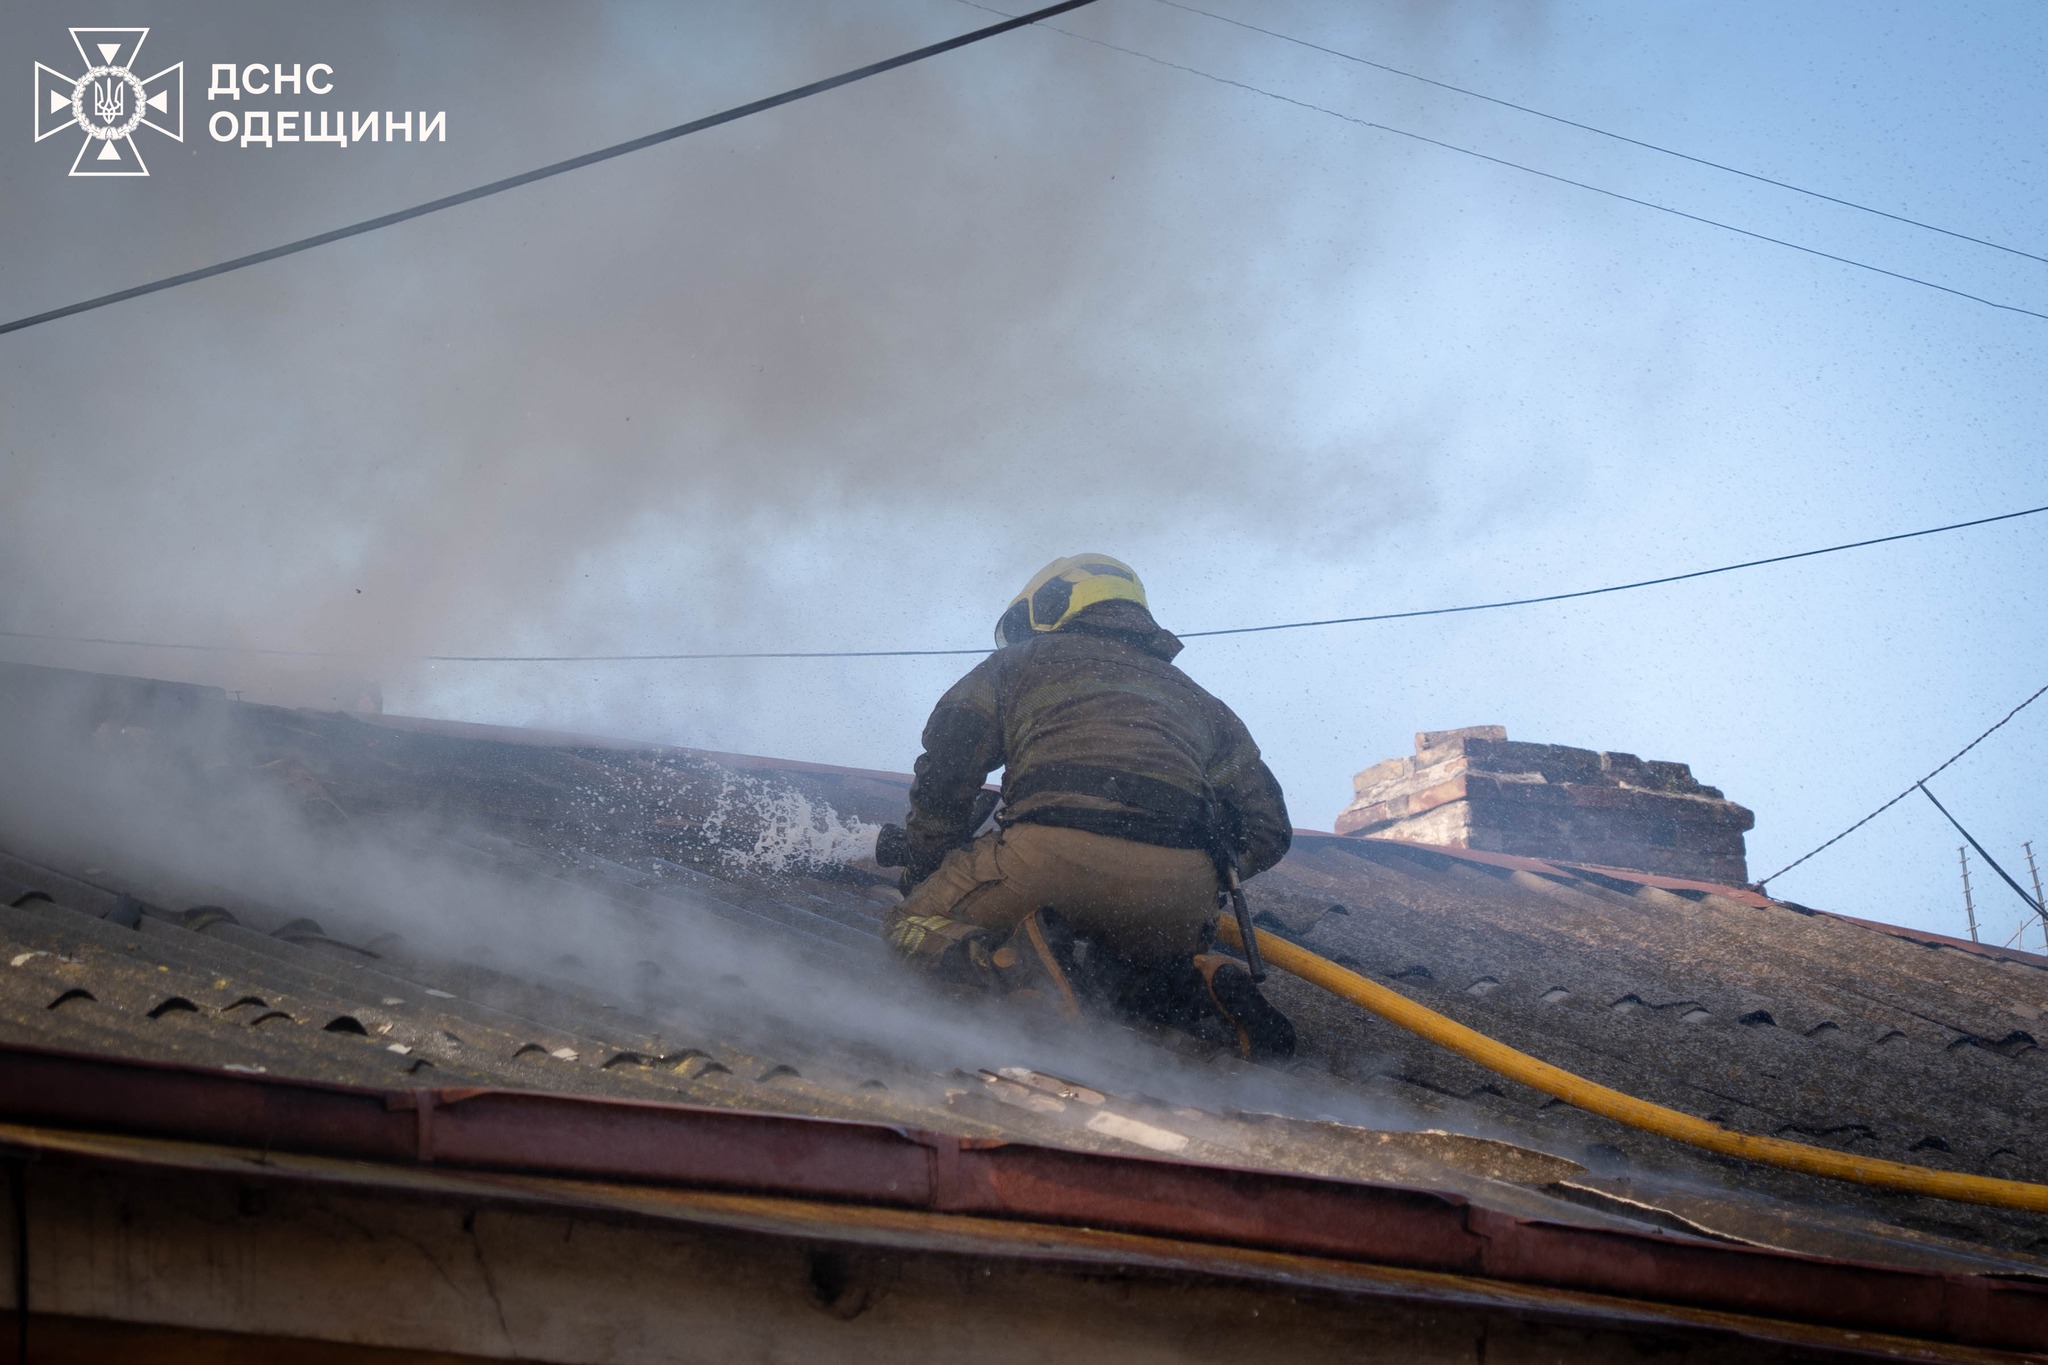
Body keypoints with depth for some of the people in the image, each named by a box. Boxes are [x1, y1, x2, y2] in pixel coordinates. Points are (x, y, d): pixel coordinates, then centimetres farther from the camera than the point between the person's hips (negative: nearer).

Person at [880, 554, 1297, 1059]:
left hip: (1053, 850, -4)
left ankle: (1021, 959, -17)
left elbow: (942, 783, 15)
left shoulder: (1014, 663, 26)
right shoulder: (1191, 696, 35)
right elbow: (1267, 830, 29)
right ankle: (1204, 990, -3)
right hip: (1179, 887, 4)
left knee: (914, 925, 15)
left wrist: (921, 879, 28)